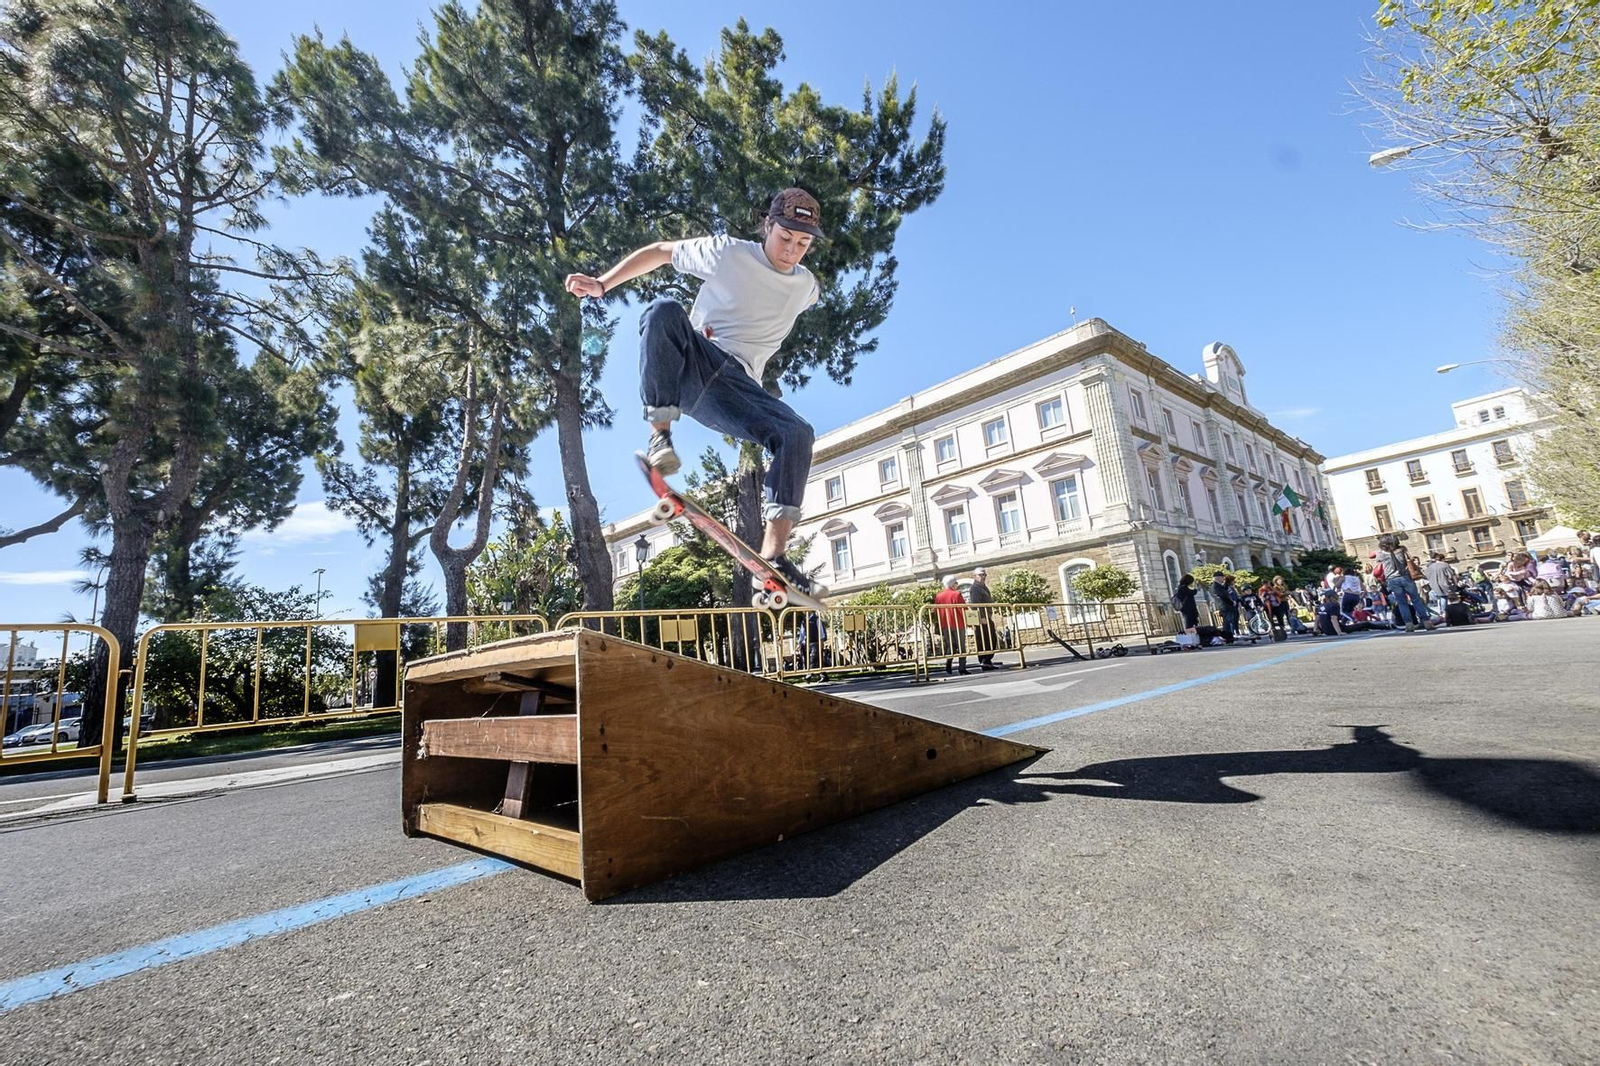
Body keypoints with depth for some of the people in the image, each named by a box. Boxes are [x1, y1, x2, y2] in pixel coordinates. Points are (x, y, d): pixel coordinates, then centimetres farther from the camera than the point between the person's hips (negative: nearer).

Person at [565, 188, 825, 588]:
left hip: (737, 387, 3)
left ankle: (772, 556, -27)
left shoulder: (808, 289, 14)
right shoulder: (729, 252, 3)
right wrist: (602, 285, 3)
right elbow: (660, 251, 13)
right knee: (663, 311, -34)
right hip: (693, 363, -2)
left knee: (798, 434, -25)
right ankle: (661, 433, -31)